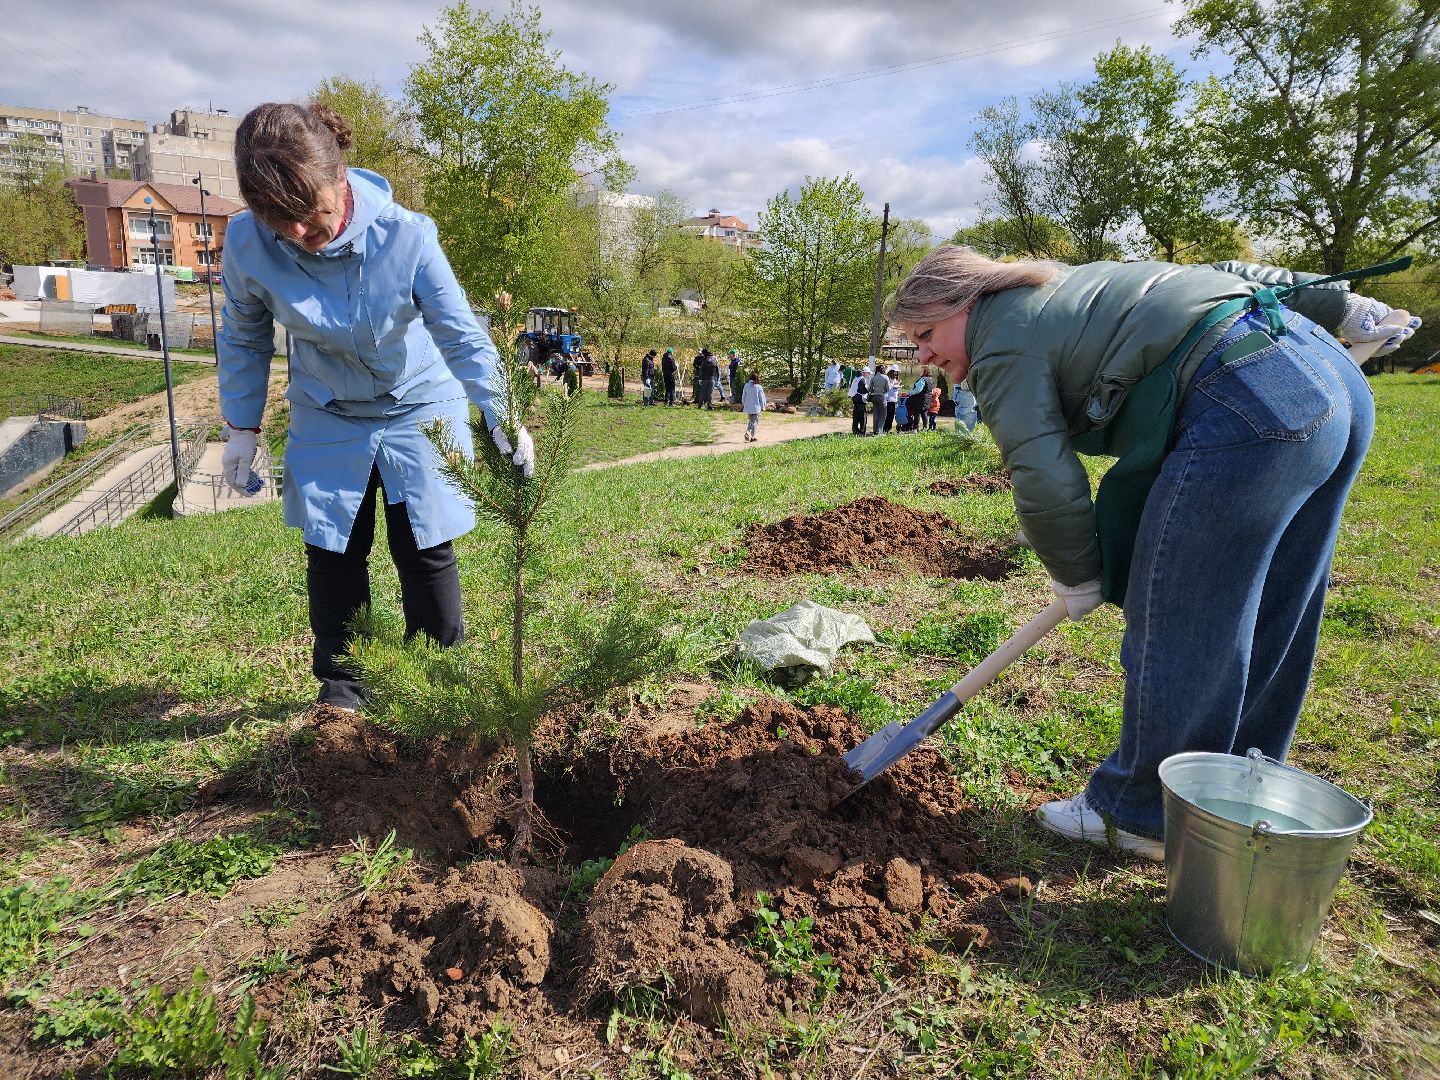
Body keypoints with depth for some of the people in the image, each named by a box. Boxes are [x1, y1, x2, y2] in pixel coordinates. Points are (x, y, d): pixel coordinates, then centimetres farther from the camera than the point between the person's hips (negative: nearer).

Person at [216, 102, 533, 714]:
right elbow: (244, 340, -2)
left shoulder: (405, 235, -28)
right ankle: (339, 681, 26)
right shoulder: (248, 242, -19)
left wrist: (502, 417, -31)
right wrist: (242, 428, 1)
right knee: (332, 554, 7)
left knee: (426, 552, 3)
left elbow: (461, 335, -22)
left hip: (419, 408, -2)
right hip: (328, 420, 2)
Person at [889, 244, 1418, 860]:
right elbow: (1222, 273, 28)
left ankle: (1144, 814, 16)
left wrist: (1078, 578, 6)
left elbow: (1045, 483, -10)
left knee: (1175, 632, 1)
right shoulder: (1066, 291, 25)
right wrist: (1338, 303, 30)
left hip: (1249, 406, -11)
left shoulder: (1003, 342, -3)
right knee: (1266, 632, 18)